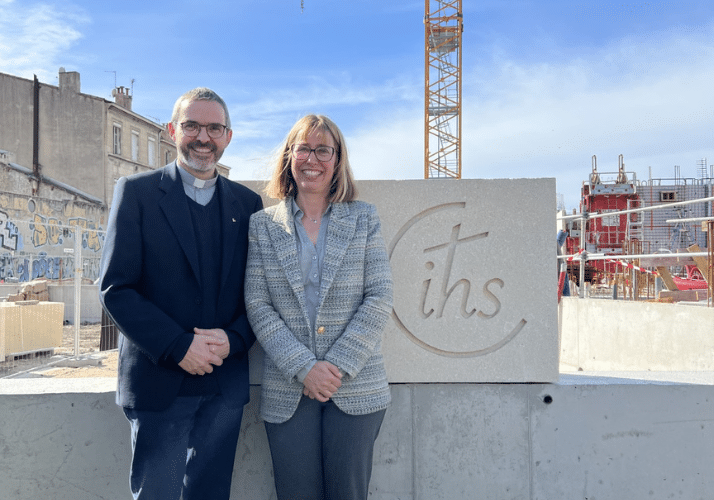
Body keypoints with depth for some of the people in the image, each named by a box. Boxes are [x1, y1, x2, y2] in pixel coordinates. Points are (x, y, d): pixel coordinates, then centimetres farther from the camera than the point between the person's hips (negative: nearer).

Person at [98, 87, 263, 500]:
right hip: (159, 381, -3)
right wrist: (178, 347, -16)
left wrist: (233, 339, -11)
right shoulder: (136, 192, -1)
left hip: (226, 384, 3)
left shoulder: (247, 202, 8)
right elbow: (115, 288, -7)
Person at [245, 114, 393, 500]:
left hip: (356, 387, 0)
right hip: (287, 391, 1)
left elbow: (379, 297, -3)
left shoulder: (364, 219, 4)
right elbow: (257, 306, -2)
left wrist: (339, 365, -11)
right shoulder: (262, 226, 5)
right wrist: (304, 367, -12)